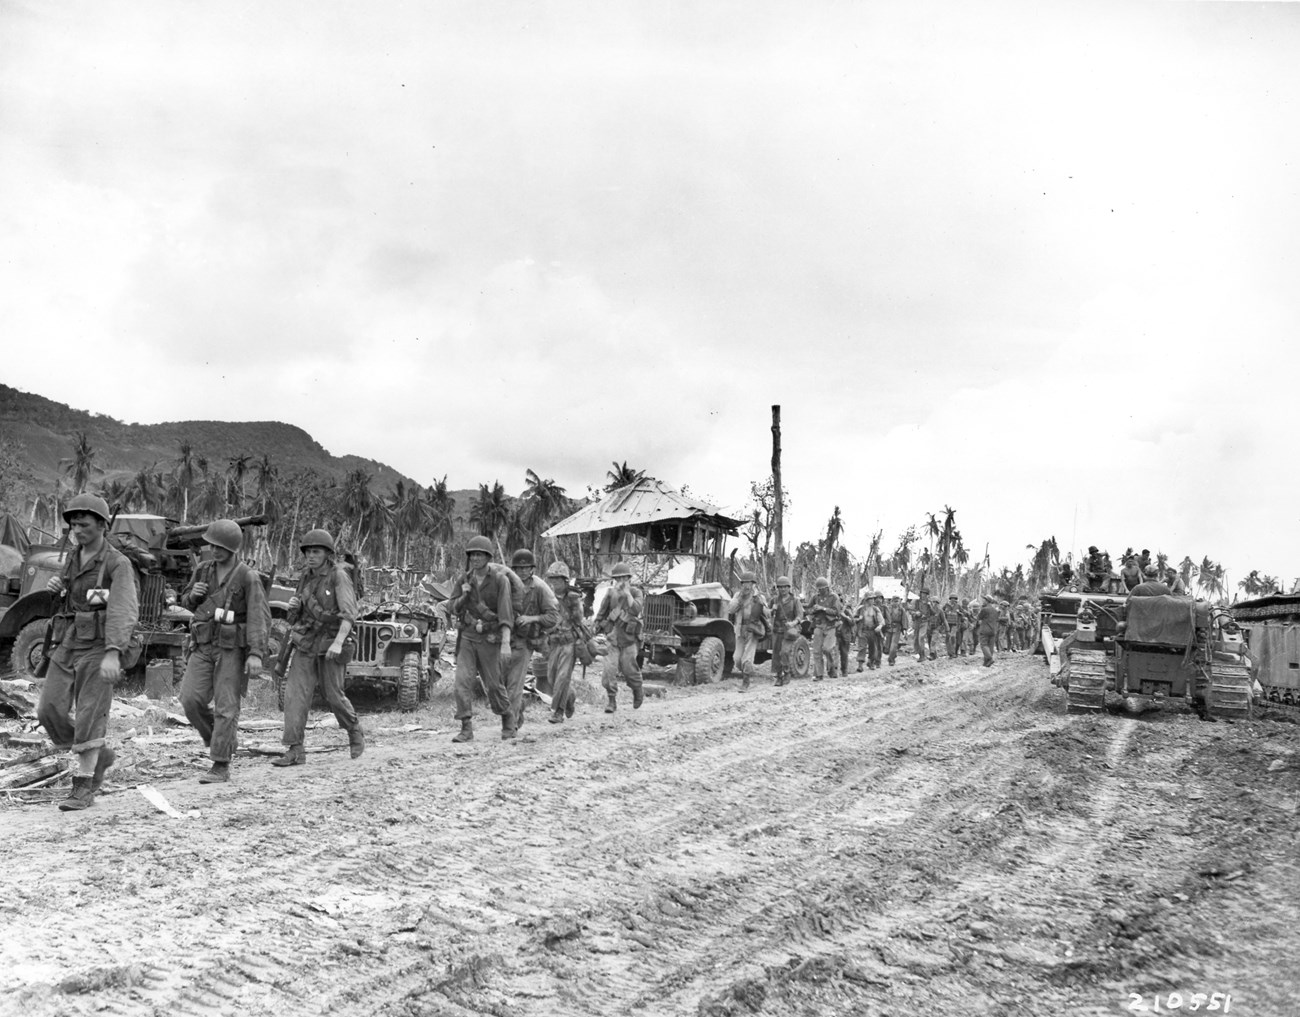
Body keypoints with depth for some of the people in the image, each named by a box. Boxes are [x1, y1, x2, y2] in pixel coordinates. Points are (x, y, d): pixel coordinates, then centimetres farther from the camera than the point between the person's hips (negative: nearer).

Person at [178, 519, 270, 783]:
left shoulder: (248, 578, -11)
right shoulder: (204, 570, 6)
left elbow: (260, 618, -17)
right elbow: (187, 603, 19)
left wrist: (256, 653, -28)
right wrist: (193, 594, -7)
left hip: (232, 649, -5)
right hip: (203, 647, 5)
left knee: (225, 707, -5)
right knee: (191, 699, -9)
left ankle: (221, 767, 1)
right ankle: (219, 739, 16)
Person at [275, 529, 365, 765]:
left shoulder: (338, 575, -11)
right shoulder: (307, 577, 9)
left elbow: (349, 613, -19)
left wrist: (338, 642, -31)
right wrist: (294, 606, -3)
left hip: (330, 644, -5)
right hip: (305, 643, 5)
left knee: (334, 695, 3)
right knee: (295, 694, -7)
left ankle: (355, 732, 30)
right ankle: (295, 751, -7)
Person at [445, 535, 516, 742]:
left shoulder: (500, 579, -11)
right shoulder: (465, 579, 4)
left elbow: (506, 613, -17)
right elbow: (452, 608, 8)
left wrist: (506, 643, -25)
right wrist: (463, 596, -13)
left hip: (490, 639, -4)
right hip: (467, 637, 4)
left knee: (493, 684, 6)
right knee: (462, 681, -10)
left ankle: (507, 720, 29)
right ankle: (466, 729, -6)